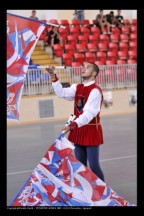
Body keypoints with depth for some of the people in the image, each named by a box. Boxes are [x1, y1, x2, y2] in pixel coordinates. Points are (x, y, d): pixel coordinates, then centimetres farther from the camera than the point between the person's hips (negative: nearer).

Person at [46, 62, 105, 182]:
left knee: (93, 165, -4)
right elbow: (62, 93, -4)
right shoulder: (77, 88, 10)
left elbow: (89, 113, -25)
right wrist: (53, 76, -16)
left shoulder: (95, 90, -16)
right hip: (79, 130, 8)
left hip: (91, 130, -8)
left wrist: (72, 125, -35)